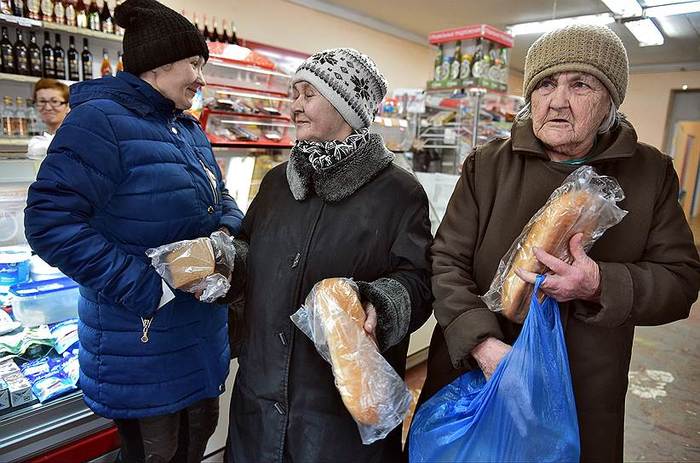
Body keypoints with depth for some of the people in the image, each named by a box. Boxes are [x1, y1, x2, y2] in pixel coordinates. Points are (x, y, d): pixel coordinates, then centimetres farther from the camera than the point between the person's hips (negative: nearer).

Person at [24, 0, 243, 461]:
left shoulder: (189, 128, 9)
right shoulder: (101, 119, -18)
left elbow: (219, 198, 16)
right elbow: (50, 221, -23)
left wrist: (231, 234, -7)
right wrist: (146, 289, -24)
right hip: (143, 345, -8)